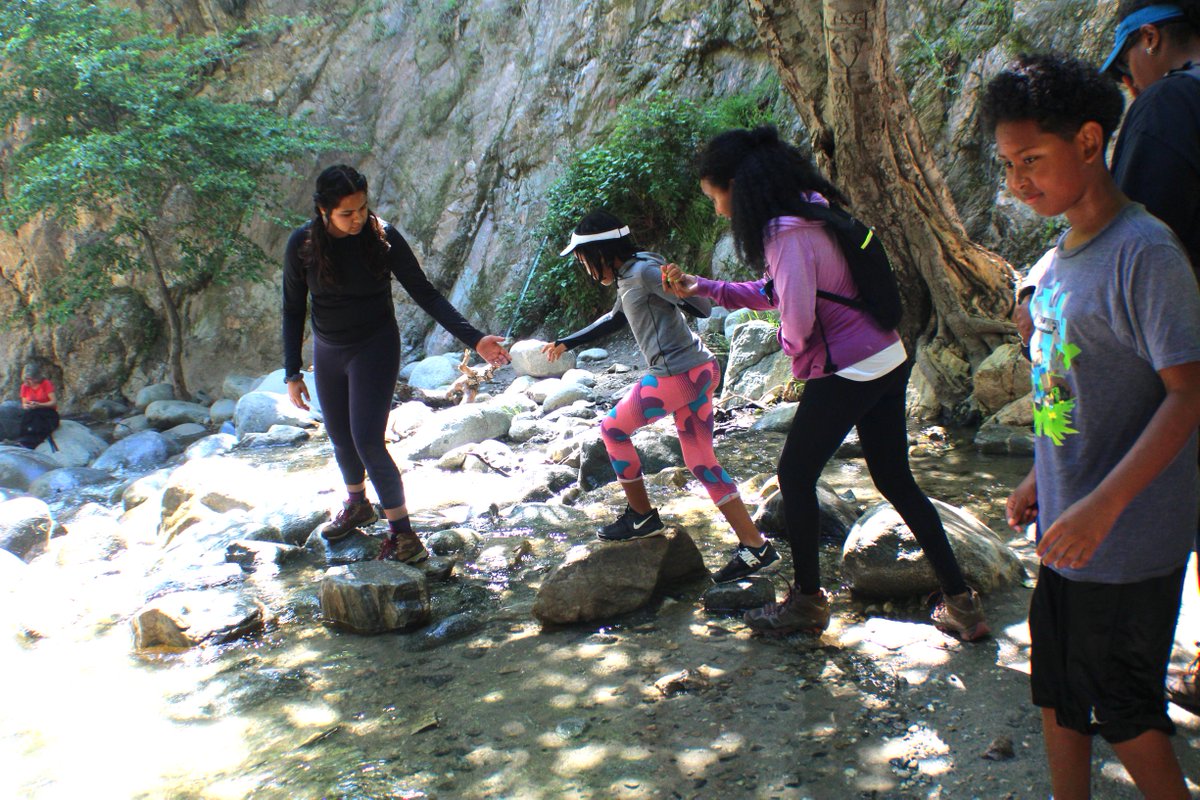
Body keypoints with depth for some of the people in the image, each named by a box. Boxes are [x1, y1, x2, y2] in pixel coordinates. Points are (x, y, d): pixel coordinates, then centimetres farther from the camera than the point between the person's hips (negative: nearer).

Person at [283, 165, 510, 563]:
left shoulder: (382, 237, -17)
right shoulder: (303, 244, -12)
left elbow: (425, 293, -13)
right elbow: (293, 310, -2)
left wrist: (474, 339, -20)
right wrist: (292, 373, -3)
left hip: (375, 348, -4)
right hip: (328, 351, 4)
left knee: (367, 440, -13)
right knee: (340, 437, 17)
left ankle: (403, 536, -5)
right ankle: (357, 505, 45)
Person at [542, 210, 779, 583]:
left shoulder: (643, 272, -12)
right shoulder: (628, 280, 17)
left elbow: (702, 307, -16)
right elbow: (613, 320, 36)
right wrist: (566, 343, 42)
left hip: (678, 374, -9)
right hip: (698, 372, 9)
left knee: (613, 428, 11)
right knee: (701, 463, 10)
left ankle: (641, 515, 18)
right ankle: (754, 546, 8)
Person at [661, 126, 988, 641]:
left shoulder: (787, 231, -20)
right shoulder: (807, 212, 11)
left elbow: (798, 319, -27)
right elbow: (771, 293, 21)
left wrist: (800, 356, -4)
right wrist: (697, 288, 19)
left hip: (847, 373, -9)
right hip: (888, 361, 9)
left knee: (796, 476, 8)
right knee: (896, 481, 15)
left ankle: (807, 600, 20)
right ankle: (960, 602, 19)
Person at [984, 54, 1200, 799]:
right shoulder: (1059, 257, 8)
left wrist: (1102, 506, -26)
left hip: (1128, 540, -8)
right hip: (1069, 528, 8)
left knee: (1124, 710, 6)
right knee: (1059, 695, 17)